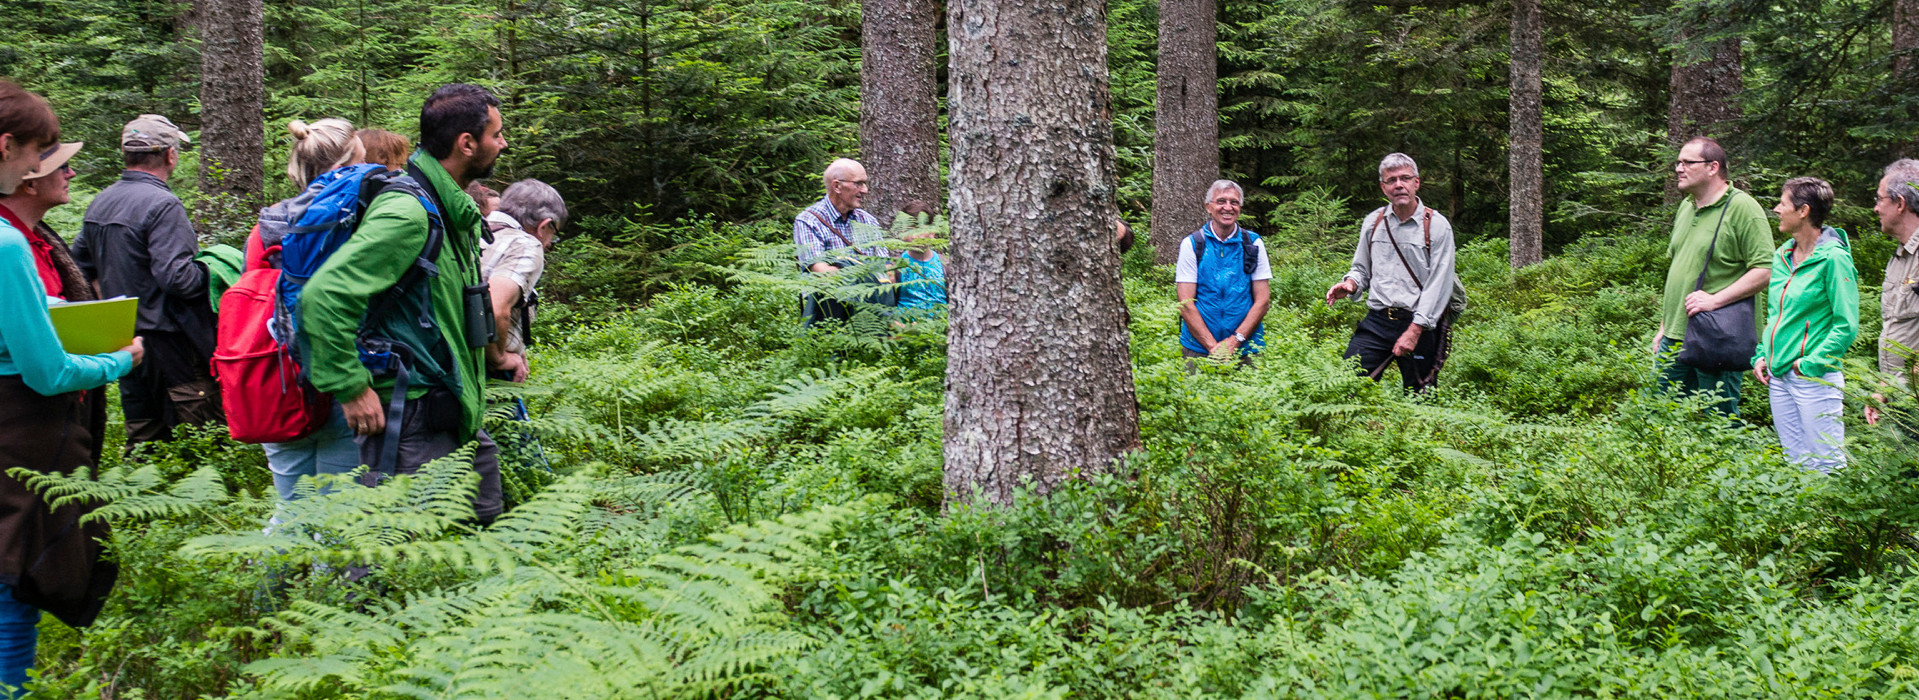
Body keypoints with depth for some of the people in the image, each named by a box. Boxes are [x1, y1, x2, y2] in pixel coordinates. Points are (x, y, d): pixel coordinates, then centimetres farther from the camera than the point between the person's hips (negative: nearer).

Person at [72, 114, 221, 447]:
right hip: (167, 338, -9)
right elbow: (176, 277, -25)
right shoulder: (162, 204, -18)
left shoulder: (100, 202, 9)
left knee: (142, 436, 16)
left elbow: (80, 263, 19)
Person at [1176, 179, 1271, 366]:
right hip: (1199, 349, -1)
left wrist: (1235, 340, -10)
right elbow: (1186, 303, -4)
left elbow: (1262, 300, 2)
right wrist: (1212, 346, -13)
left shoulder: (1253, 243, 6)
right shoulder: (1191, 244, 1)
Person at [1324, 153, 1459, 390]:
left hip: (1421, 325, -3)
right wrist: (1351, 284, -1)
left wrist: (1415, 330, -15)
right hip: (1376, 322, 3)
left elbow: (1439, 285, -7)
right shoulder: (1373, 222, 12)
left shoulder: (1437, 226, -2)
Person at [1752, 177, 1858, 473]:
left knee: (1826, 468, -5)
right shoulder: (1782, 256, 12)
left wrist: (1812, 363, -16)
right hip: (1779, 378, 8)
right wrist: (1761, 355, 10)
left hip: (1815, 378, -8)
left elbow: (1847, 326, -14)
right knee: (1795, 464, 13)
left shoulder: (1834, 258, -11)